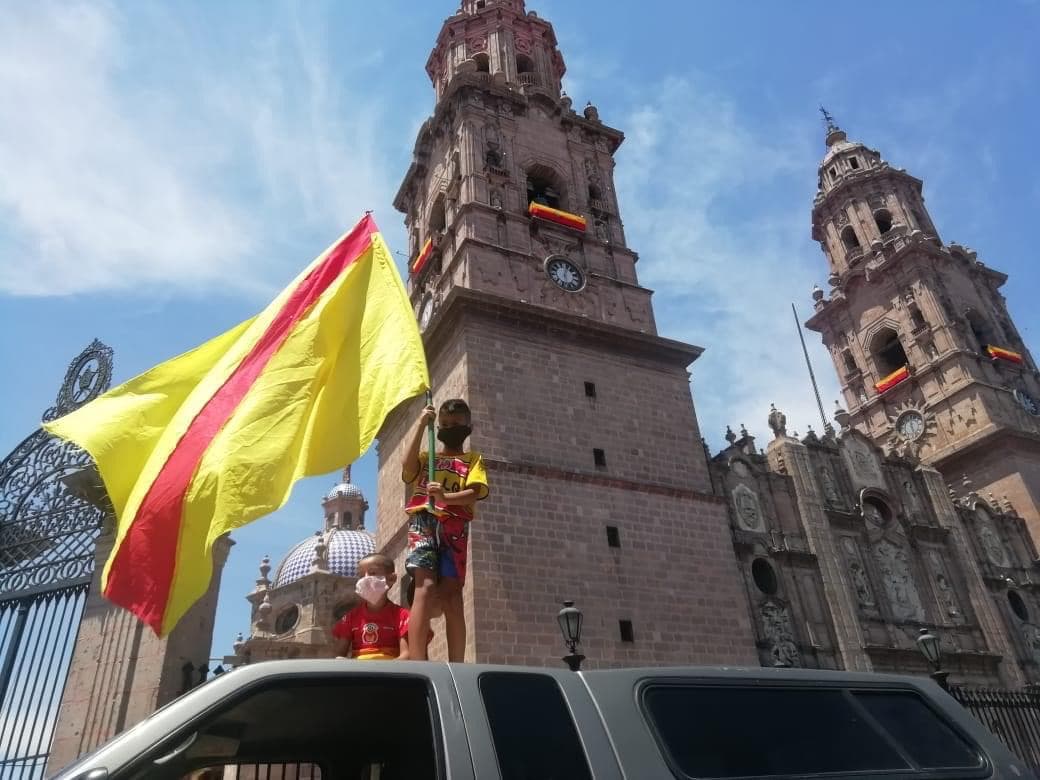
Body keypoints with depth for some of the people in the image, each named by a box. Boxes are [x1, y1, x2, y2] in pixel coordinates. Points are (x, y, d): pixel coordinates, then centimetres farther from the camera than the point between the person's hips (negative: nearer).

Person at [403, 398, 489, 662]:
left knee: (451, 592, -9)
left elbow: (474, 493, 3)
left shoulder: (473, 459, 22)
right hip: (423, 521, 0)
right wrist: (421, 426, 3)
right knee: (426, 585, -19)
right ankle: (418, 665, -25)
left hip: (454, 525, 0)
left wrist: (445, 497, -17)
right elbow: (407, 467, 3)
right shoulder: (426, 457, 27)